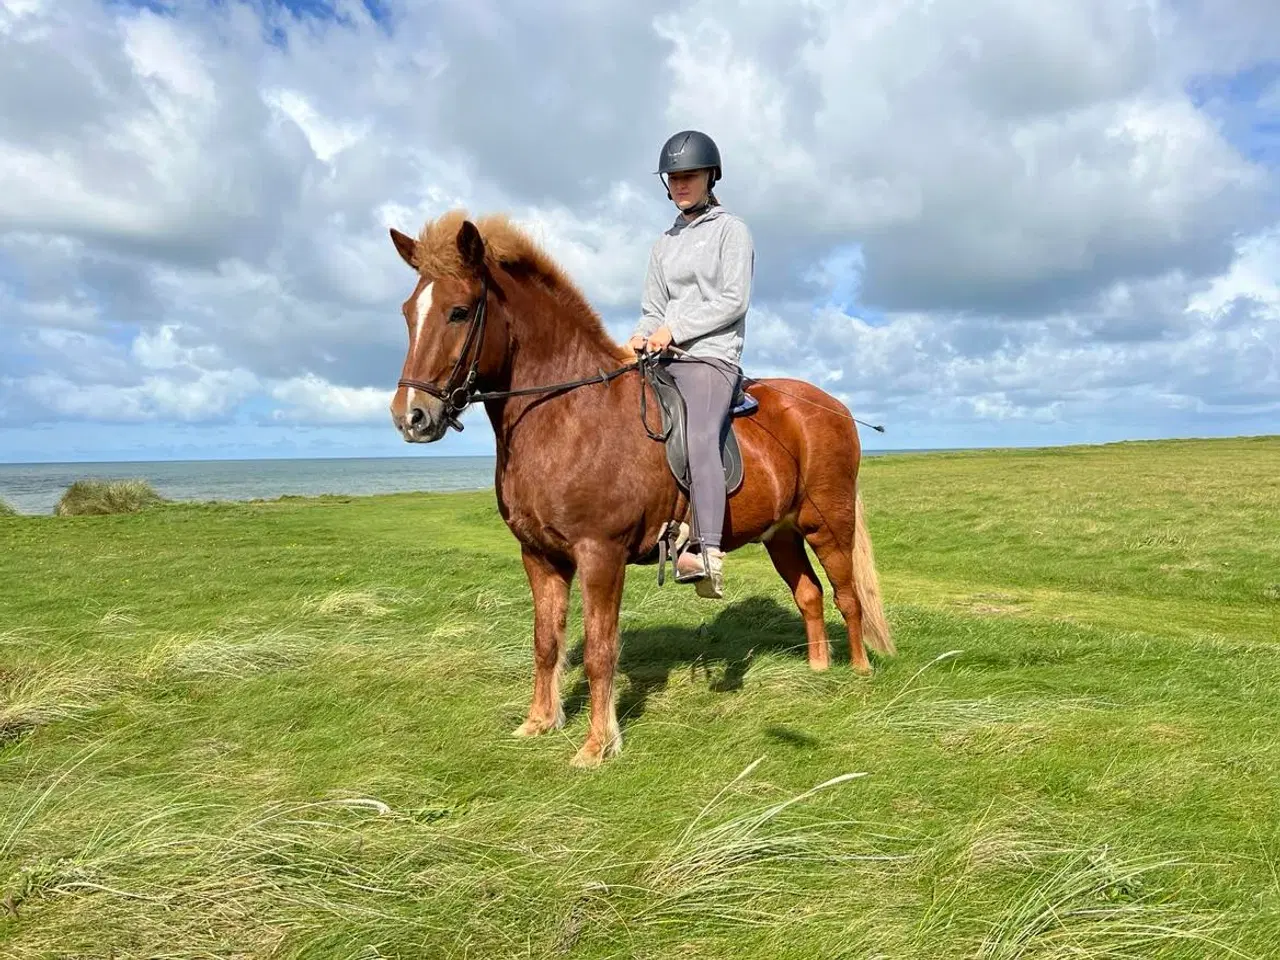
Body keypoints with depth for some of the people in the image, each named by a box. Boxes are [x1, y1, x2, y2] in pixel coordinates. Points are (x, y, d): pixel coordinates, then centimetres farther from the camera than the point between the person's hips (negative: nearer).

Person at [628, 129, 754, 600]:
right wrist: (642, 335, -3)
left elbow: (733, 300, -7)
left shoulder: (731, 230, 5)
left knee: (699, 437, -32)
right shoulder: (664, 243, 22)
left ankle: (707, 553, -42)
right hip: (663, 359, 8)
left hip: (712, 355, -7)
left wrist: (675, 329, -14)